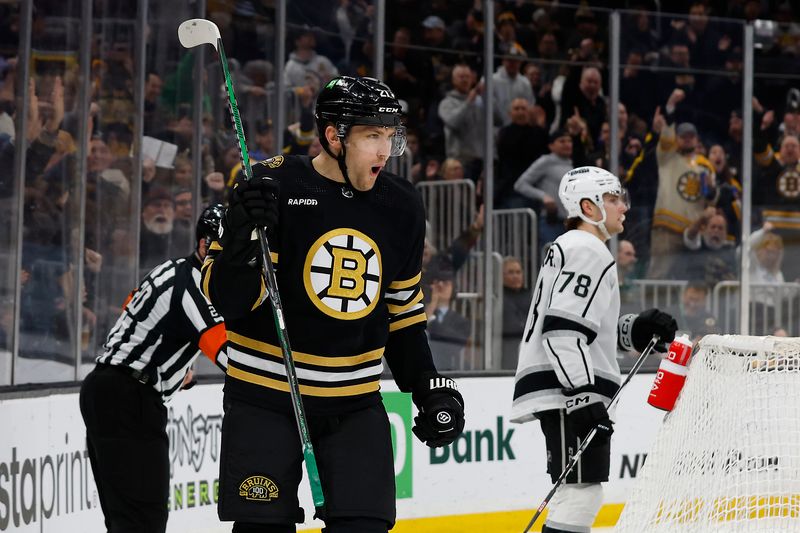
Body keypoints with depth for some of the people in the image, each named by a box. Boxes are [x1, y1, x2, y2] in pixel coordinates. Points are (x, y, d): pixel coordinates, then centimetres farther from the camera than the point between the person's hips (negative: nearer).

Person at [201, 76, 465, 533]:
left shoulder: (402, 207, 4)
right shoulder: (273, 188, -12)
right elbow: (227, 298, -14)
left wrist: (429, 387, 7)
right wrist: (242, 239, -32)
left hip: (356, 404, 4)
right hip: (266, 397, -4)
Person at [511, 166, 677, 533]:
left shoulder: (573, 249, 24)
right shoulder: (585, 251, -10)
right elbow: (563, 330, -21)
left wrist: (636, 329, 12)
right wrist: (584, 395, -26)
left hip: (571, 391, 11)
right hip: (568, 392, -11)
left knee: (580, 497, 16)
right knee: (580, 493, -16)